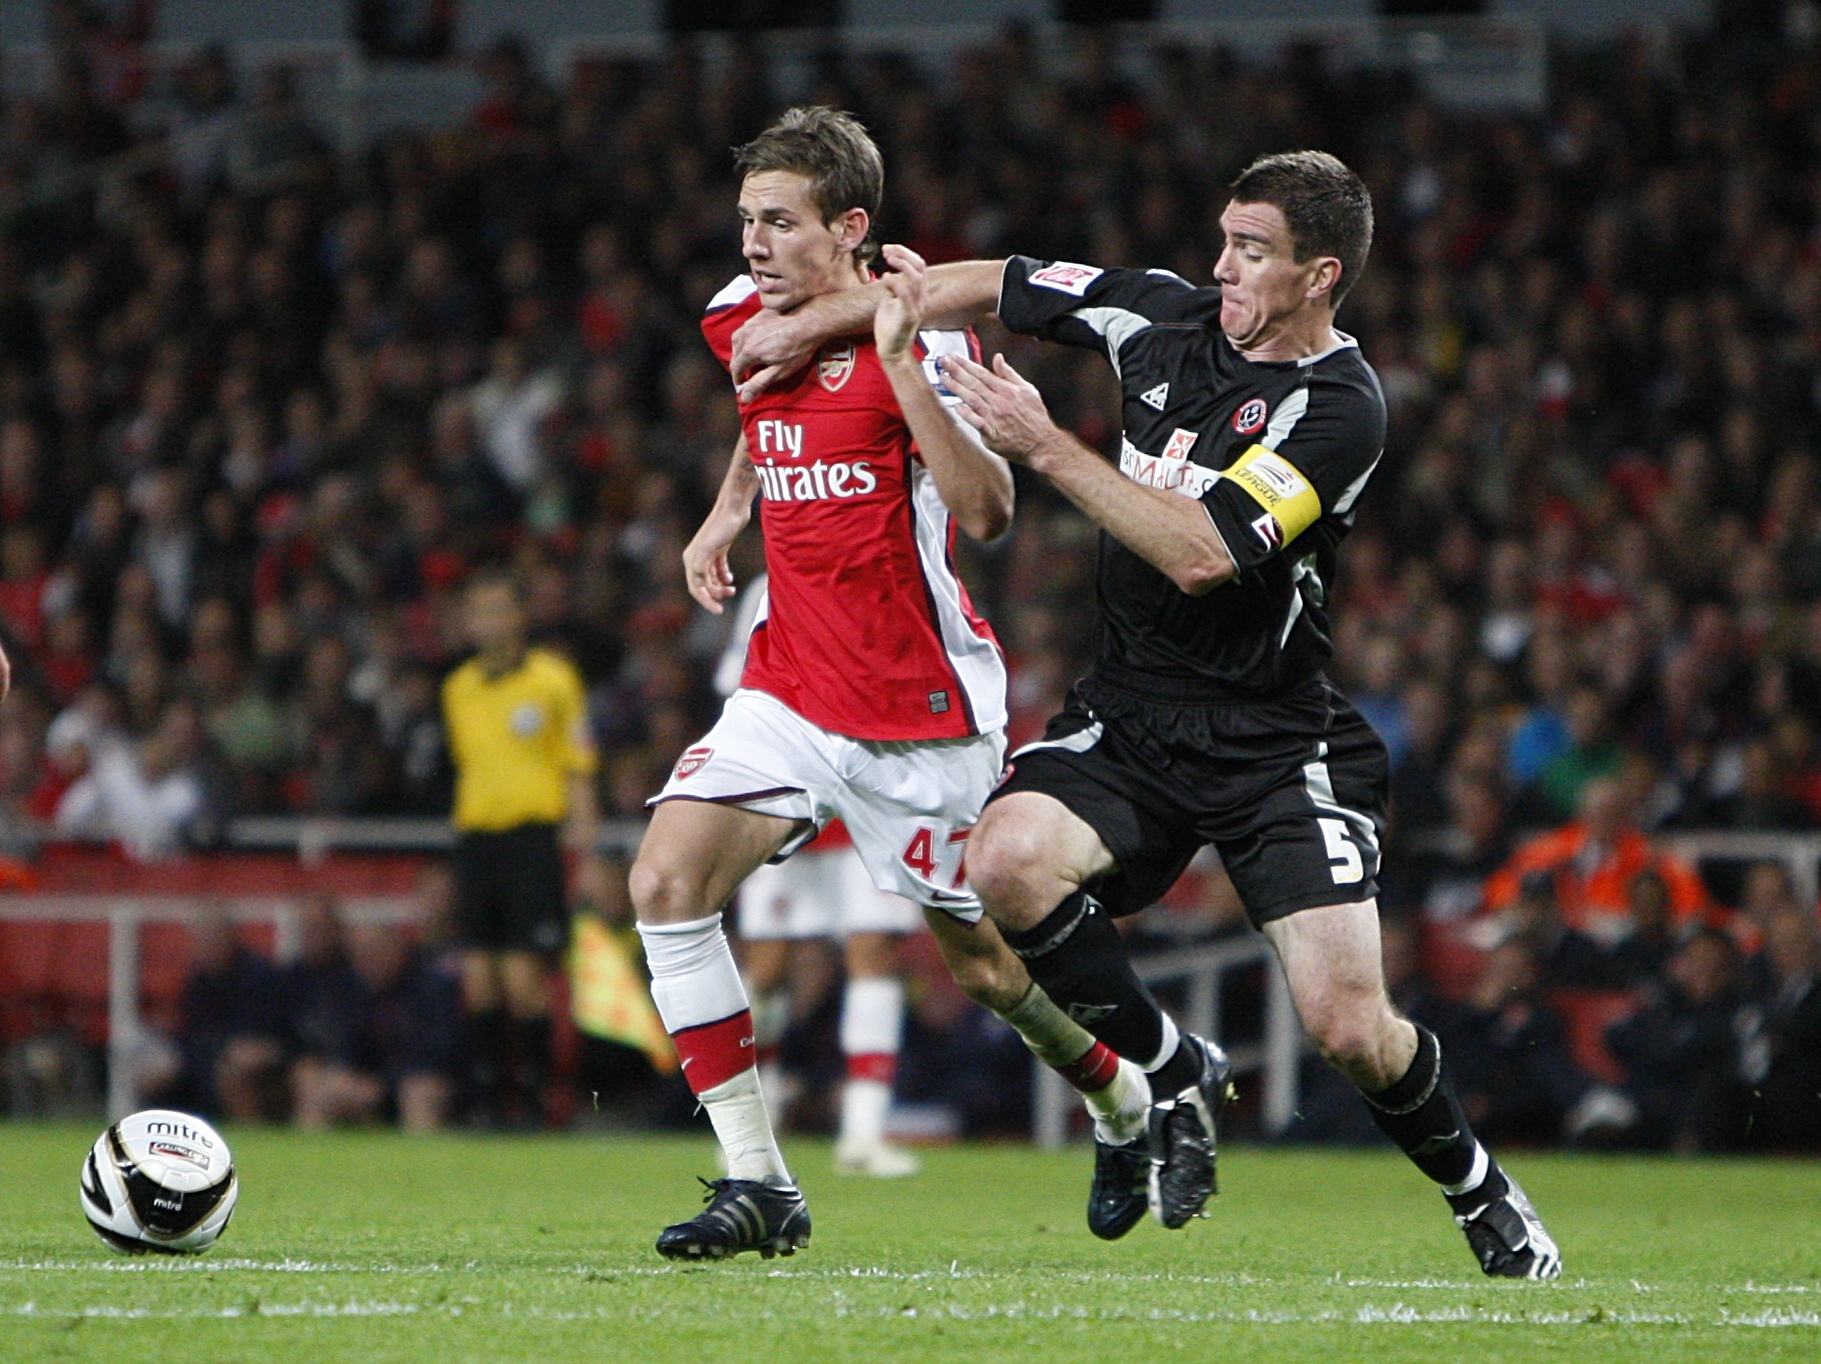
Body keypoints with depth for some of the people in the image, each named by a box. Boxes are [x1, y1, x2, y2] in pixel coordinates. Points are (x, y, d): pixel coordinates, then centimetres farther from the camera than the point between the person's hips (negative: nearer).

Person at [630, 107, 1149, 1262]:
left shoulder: (920, 337, -16)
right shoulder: (744, 322, 4)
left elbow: (987, 513, -29)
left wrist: (903, 363, -36)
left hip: (924, 709, -6)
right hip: (791, 686, 6)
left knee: (981, 959, 6)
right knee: (667, 883, -16)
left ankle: (1131, 1097, 37)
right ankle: (757, 1183, -12)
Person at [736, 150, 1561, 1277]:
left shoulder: (1338, 407, -16)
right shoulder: (1166, 317, 1)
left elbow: (1200, 554, -24)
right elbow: (990, 286, 14)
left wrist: (1045, 445, -24)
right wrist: (814, 323, 13)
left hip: (1279, 746, -5)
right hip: (1129, 718, 5)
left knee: (1349, 1029, -14)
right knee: (1008, 860, -27)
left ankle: (1483, 1195, 19)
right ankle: (1176, 1076, -3)